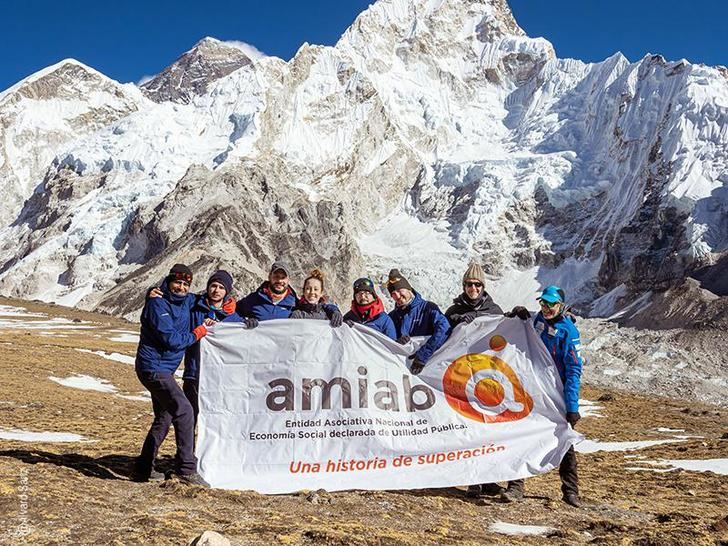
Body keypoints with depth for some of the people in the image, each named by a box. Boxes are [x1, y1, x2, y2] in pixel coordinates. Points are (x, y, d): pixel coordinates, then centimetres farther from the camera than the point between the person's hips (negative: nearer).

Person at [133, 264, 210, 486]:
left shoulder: (186, 301, 9)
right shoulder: (157, 304, -14)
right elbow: (171, 340, -22)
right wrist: (197, 333, -9)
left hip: (163, 370, 10)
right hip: (153, 367, -10)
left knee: (164, 419, 17)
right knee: (183, 411, -20)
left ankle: (143, 468, 28)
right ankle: (187, 468, -20)